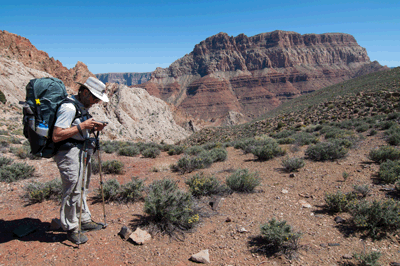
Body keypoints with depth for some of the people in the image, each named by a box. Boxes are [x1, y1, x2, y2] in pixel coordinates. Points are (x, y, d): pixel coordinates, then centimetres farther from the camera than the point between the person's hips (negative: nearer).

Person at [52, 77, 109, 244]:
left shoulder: (83, 107, 12)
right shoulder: (69, 108, -19)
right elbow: (56, 136, -25)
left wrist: (93, 128, 3)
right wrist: (82, 126, -24)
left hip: (83, 153, 10)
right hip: (69, 153, -10)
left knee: (82, 188, 18)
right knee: (72, 191, -3)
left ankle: (84, 220, 31)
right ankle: (71, 229, 12)